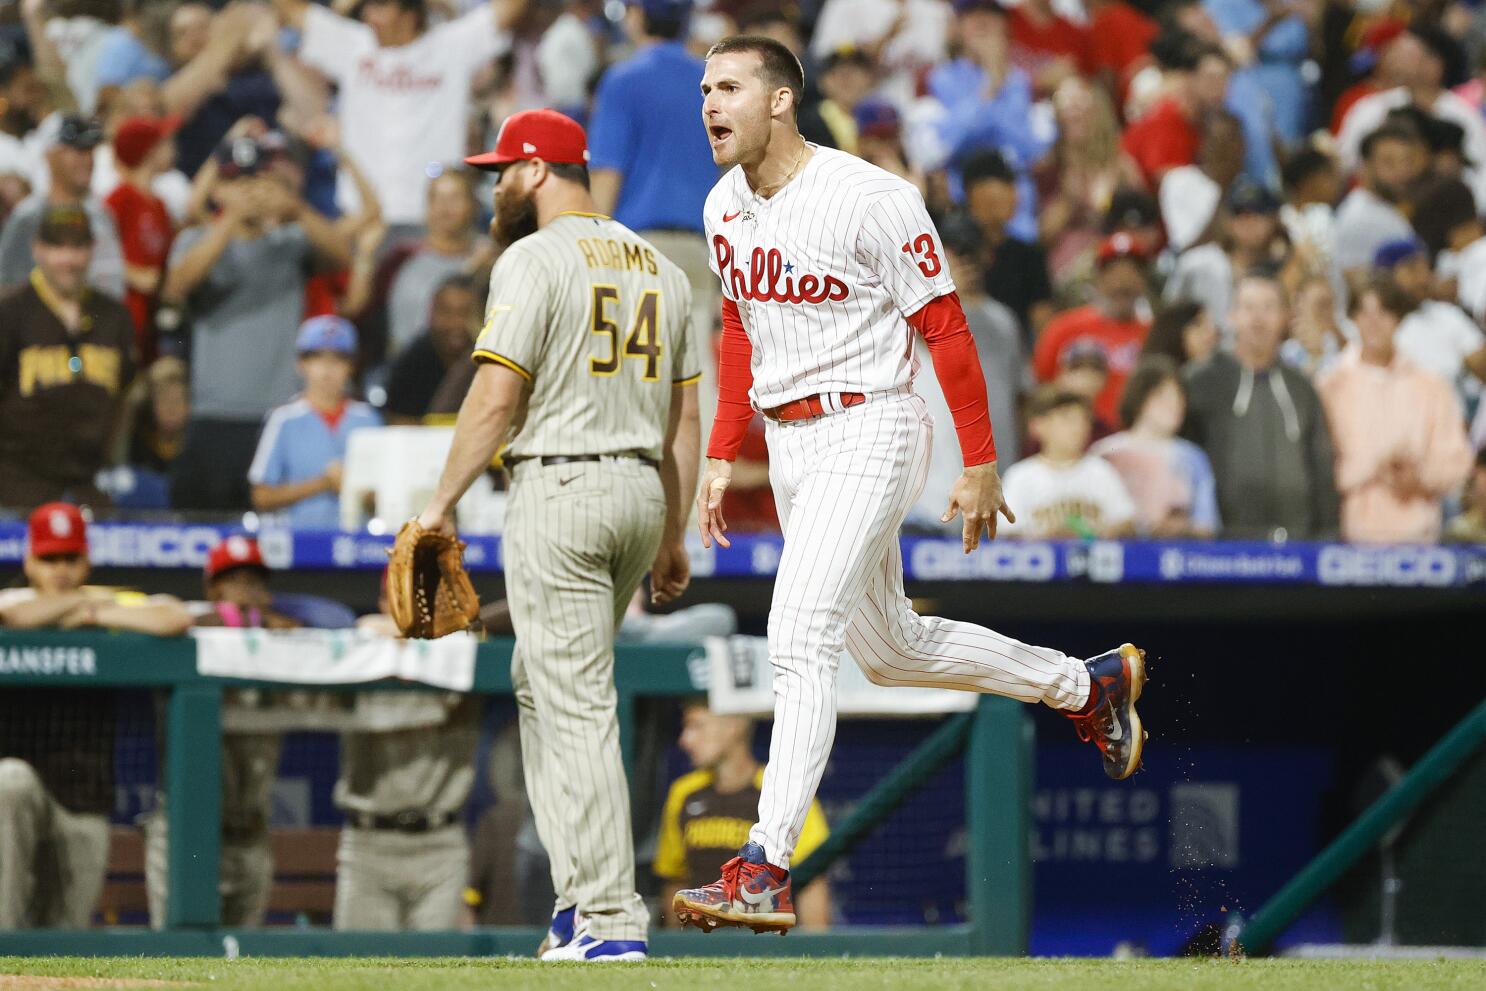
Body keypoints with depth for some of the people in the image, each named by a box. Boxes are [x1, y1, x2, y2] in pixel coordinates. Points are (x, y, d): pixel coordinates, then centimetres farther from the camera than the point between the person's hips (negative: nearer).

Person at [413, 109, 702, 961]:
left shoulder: (535, 260, -9)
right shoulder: (659, 267, 14)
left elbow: (498, 396, -15)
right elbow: (686, 417, 14)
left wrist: (443, 503, -8)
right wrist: (674, 536, 18)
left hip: (560, 491, -8)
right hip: (641, 488, 8)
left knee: (577, 705, -7)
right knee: (540, 684, 20)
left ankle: (612, 921, -10)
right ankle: (581, 896, 16)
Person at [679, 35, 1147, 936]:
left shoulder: (871, 199, -17)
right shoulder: (726, 208, 6)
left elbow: (945, 328, -13)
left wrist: (981, 466, -12)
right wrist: (723, 457, 14)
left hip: (867, 431, -9)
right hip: (789, 446, 9)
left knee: (799, 641, -19)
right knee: (892, 649, 17)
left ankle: (765, 874, -22)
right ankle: (1088, 684, 38)